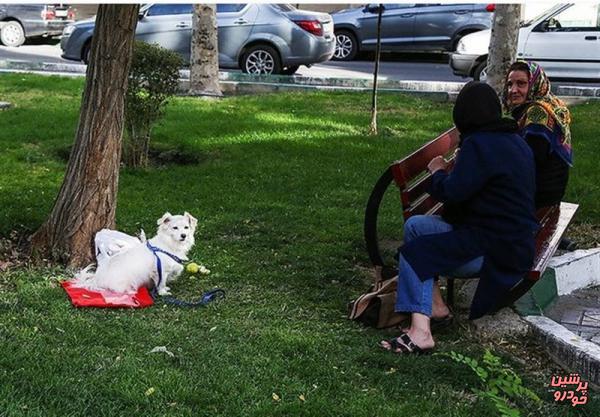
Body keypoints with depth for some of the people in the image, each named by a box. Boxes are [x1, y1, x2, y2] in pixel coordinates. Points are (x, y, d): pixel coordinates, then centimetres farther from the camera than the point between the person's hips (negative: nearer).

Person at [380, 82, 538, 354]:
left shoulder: (480, 145, -18)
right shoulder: (516, 142, 13)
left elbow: (451, 193, -19)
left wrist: (438, 172, 0)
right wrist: (453, 172, 16)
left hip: (494, 249, -10)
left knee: (413, 253, -15)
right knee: (416, 225, 9)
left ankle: (420, 332, -22)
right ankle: (432, 304, 9)